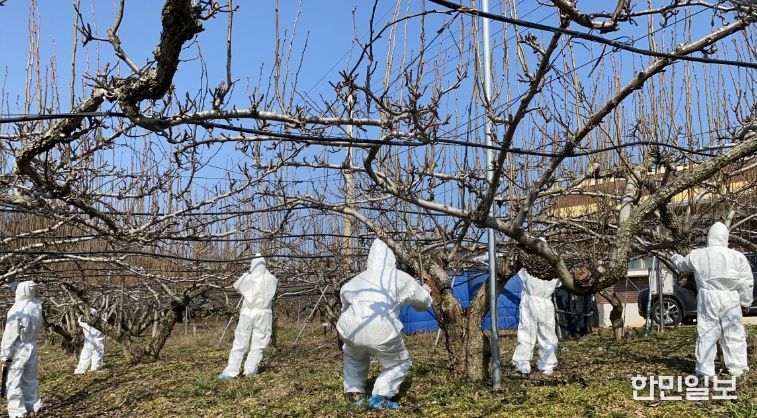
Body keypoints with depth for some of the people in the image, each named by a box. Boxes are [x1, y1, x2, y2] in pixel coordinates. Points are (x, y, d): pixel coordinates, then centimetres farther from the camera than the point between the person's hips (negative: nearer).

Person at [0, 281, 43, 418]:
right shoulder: (37, 305, -6)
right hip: (32, 346, 6)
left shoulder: (16, 310, -20)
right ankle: (33, 407, 27)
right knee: (30, 379, 19)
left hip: (18, 349, -6)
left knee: (13, 382, 2)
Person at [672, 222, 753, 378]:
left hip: (707, 297, 0)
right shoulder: (737, 256, -2)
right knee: (734, 333, 8)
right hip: (730, 299, 0)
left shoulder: (697, 255, -1)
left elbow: (682, 265, 19)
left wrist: (676, 258, 42)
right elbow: (747, 283, 1)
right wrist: (746, 302, 13)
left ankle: (705, 369, 5)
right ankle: (737, 368, 11)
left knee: (706, 333, 5)